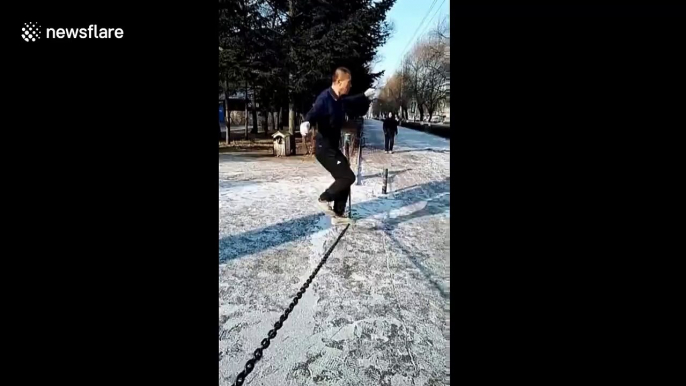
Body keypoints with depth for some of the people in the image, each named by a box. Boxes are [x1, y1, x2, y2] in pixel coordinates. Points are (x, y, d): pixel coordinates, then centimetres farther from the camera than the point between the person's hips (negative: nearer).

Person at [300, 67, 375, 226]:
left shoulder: (340, 100, 6)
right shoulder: (325, 98, -21)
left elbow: (353, 103, 29)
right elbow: (313, 112, -39)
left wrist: (365, 96, 38)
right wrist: (306, 122, -60)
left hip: (333, 147, 10)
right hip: (324, 148, -10)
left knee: (344, 179, 13)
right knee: (348, 177, -12)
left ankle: (338, 215, 22)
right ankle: (324, 199, 7)